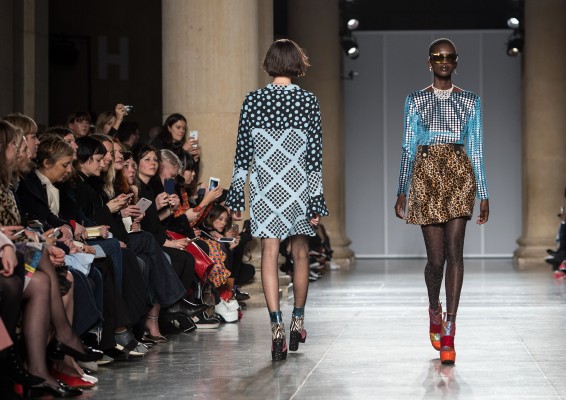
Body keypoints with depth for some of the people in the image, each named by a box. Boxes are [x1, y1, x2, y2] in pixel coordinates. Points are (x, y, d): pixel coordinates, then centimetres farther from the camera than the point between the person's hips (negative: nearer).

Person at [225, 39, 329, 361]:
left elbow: (243, 151, 0)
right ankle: (298, 321, 27)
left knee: (270, 255, -1)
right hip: (299, 188, 0)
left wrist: (237, 194, 6)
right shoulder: (309, 101, -3)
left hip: (264, 188, 0)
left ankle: (277, 326, -13)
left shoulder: (253, 100, -2)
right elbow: (316, 153, -4)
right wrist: (317, 200, 0)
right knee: (301, 253, 16)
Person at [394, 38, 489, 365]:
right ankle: (435, 310, 31)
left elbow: (476, 151, 9)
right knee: (436, 258, -1)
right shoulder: (415, 101, 9)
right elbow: (408, 148, 10)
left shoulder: (470, 101, 10)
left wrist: (484, 194, 6)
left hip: (459, 177, 0)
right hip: (426, 177, 0)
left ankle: (449, 330, -11)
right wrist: (402, 192, 6)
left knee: (455, 251, -14)